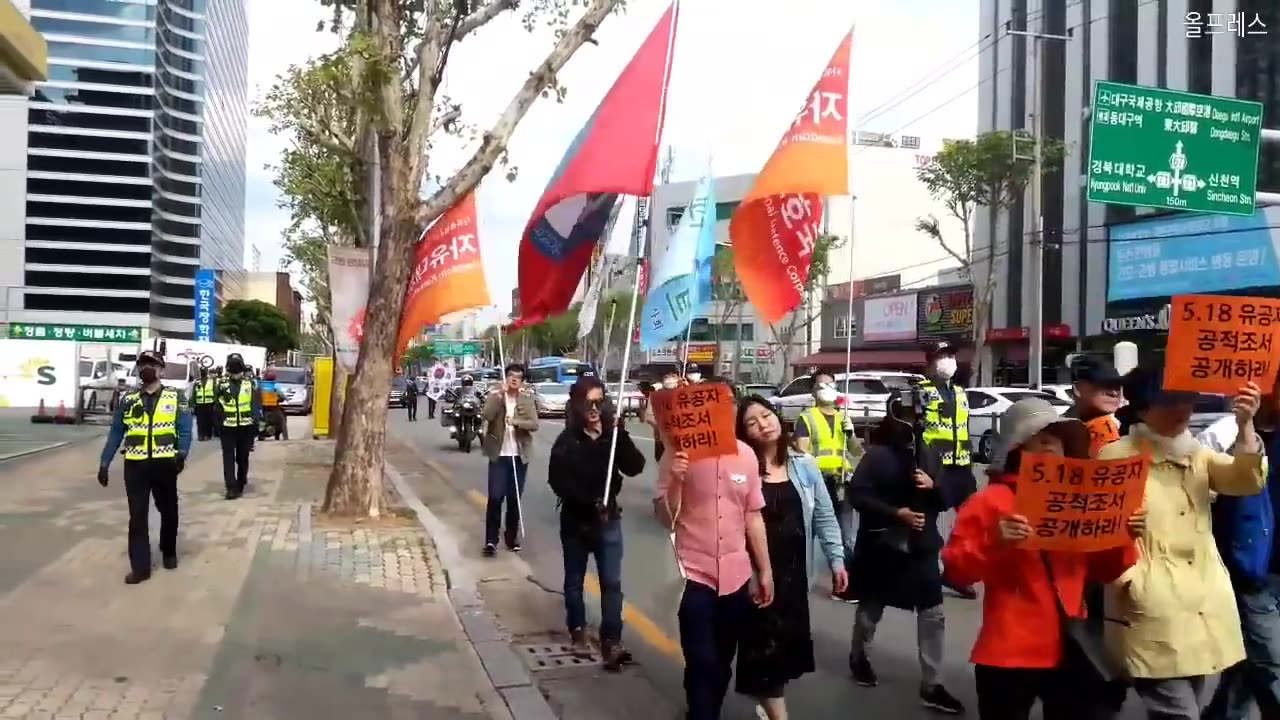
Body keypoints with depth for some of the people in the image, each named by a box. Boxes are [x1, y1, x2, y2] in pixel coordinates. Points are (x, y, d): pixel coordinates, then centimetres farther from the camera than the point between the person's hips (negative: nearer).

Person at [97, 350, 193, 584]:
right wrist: (104, 463, 2)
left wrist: (182, 453, -22)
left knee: (168, 511, 14)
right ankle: (140, 566, 5)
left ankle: (169, 552, 35)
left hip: (164, 464, -1)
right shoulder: (128, 400, 7)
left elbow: (184, 430, -5)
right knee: (137, 516, 1)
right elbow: (115, 433, 8)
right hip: (135, 465, 1)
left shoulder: (174, 398, 2)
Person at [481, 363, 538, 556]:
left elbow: (534, 424, -9)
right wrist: (500, 394, -23)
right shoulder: (495, 395, 0)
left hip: (519, 456, 2)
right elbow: (486, 415, -19)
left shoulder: (528, 399, 3)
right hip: (499, 455, -2)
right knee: (495, 498, -6)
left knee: (514, 499, 9)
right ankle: (491, 540, 1)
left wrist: (516, 421, -25)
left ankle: (512, 537, 23)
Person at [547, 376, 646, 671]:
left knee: (611, 582, 0)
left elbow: (635, 467, -14)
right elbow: (558, 481, -15)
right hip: (576, 520, -1)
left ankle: (611, 639, 5)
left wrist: (621, 435, -26)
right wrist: (590, 503, -24)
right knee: (575, 580, 13)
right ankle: (578, 631, 29)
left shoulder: (613, 434, -3)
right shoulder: (567, 441, -9)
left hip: (609, 519, 1)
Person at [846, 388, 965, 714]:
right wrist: (897, 512, -23)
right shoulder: (876, 454, -9)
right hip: (882, 544, -4)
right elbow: (857, 495, -16)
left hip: (922, 546, 4)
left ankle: (931, 686, 8)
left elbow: (946, 501, 10)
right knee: (871, 608, 14)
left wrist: (932, 486, -12)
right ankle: (859, 657, 39)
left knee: (933, 614, 0)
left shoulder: (927, 453, 7)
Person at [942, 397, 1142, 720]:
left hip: (1070, 650, 5)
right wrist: (993, 543, -28)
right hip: (1011, 654, -5)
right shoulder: (991, 500, -7)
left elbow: (1104, 570, 14)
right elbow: (956, 567, -12)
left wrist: (1123, 538, -3)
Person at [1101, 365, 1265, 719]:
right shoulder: (1116, 456, -6)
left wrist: (1245, 426, -19)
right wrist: (1128, 579, -17)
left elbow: (1246, 481, -4)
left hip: (1203, 609, 7)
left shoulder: (1197, 455, 14)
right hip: (1153, 610, -7)